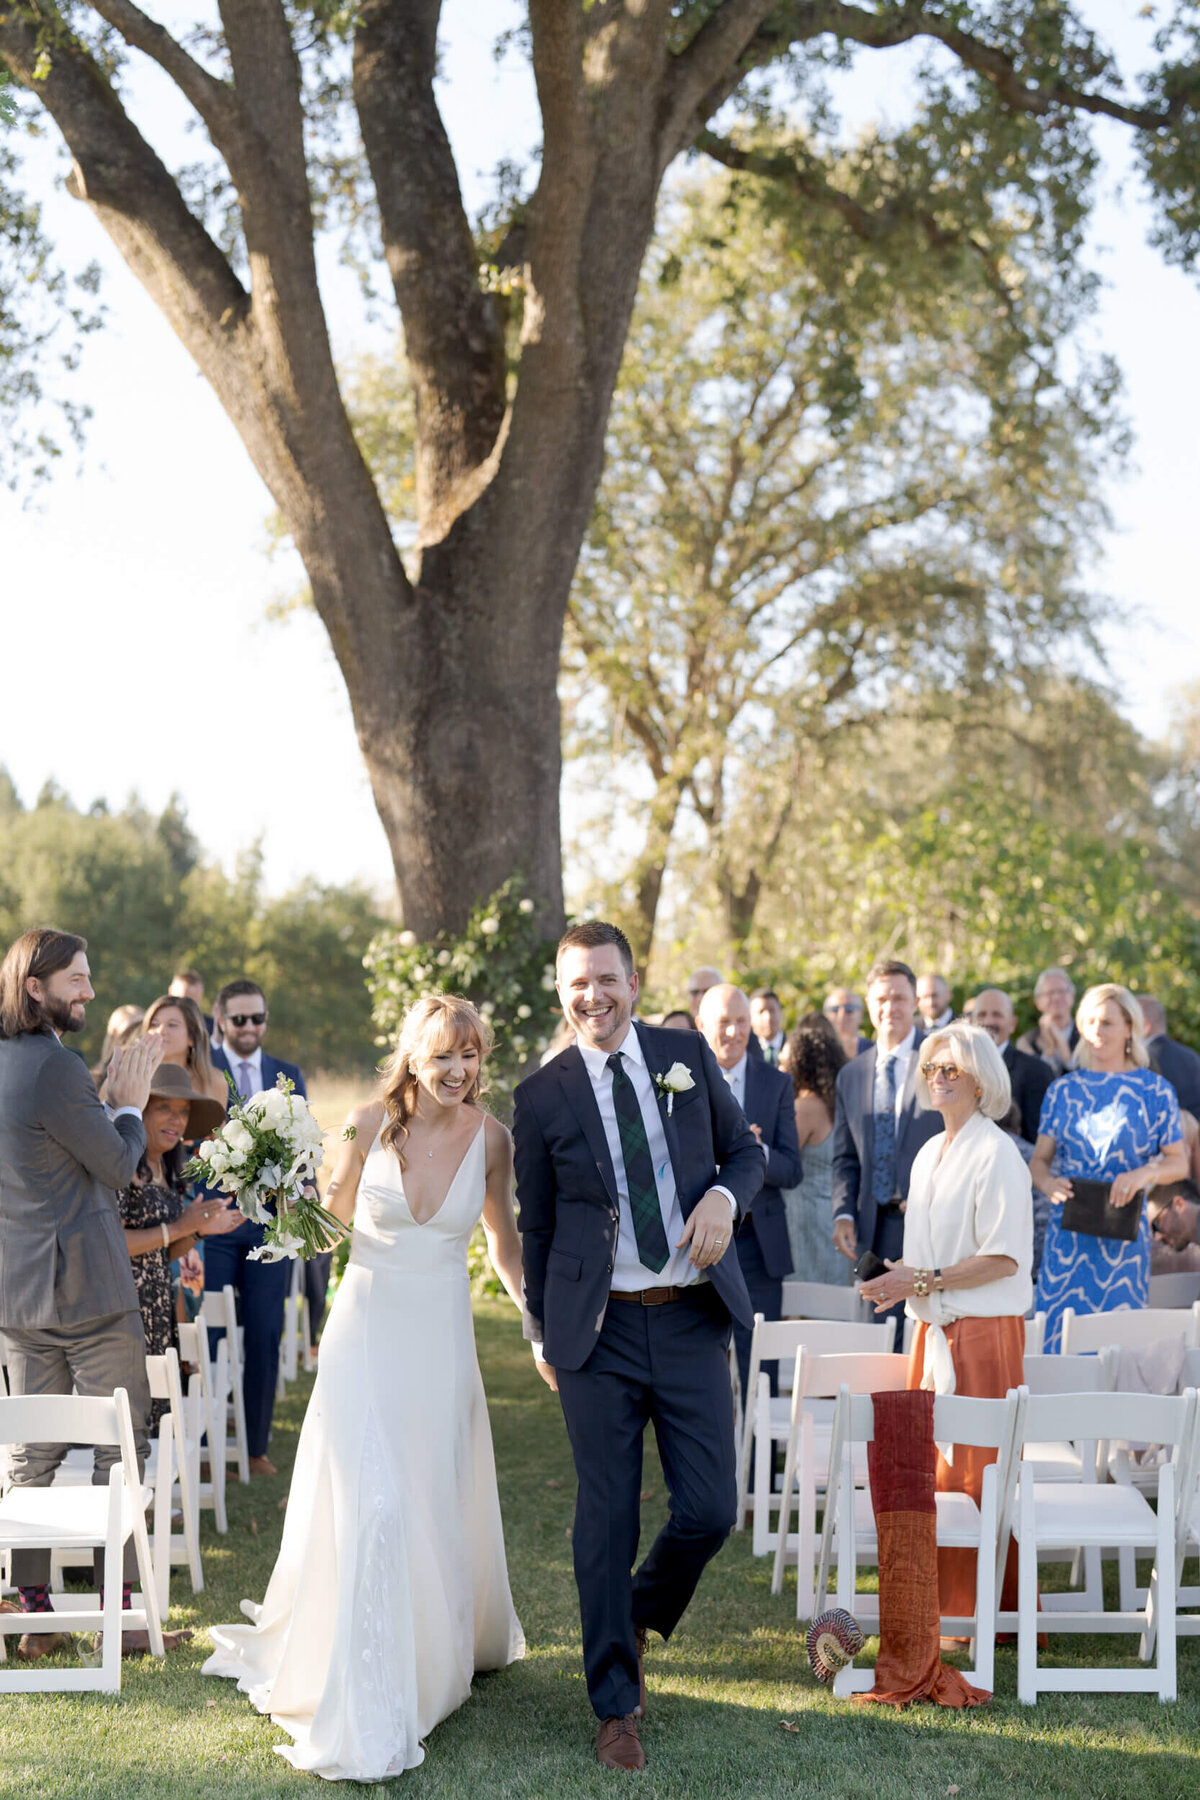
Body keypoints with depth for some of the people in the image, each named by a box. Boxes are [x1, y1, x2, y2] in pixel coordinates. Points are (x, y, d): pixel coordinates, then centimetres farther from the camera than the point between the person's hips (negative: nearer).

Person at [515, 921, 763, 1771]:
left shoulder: (688, 1056, 4)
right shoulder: (542, 1096, 0)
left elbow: (746, 1151, 12)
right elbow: (536, 1224, 7)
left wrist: (725, 1196, -10)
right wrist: (542, 1330, 9)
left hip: (692, 1319, 2)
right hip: (598, 1331, -1)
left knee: (710, 1509, 0)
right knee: (606, 1519, 3)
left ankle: (640, 1616, 32)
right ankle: (616, 1706, 18)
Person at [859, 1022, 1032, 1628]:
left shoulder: (997, 1154, -11)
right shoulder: (929, 1154, 15)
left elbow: (1005, 1258, -16)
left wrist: (926, 1282, -18)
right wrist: (904, 1278, 4)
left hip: (984, 1331, -8)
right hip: (934, 1329, 8)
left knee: (977, 1475, -4)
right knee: (927, 1474, 8)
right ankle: (942, 1601, 17)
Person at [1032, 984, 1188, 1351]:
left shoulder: (1154, 1090, 3)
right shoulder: (1063, 1089, 10)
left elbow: (1178, 1162, 4)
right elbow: (1039, 1159, 10)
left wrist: (1145, 1174, -17)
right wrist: (1048, 1182, -13)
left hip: (1123, 1235, -2)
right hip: (1068, 1234, 2)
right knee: (1056, 1331, -2)